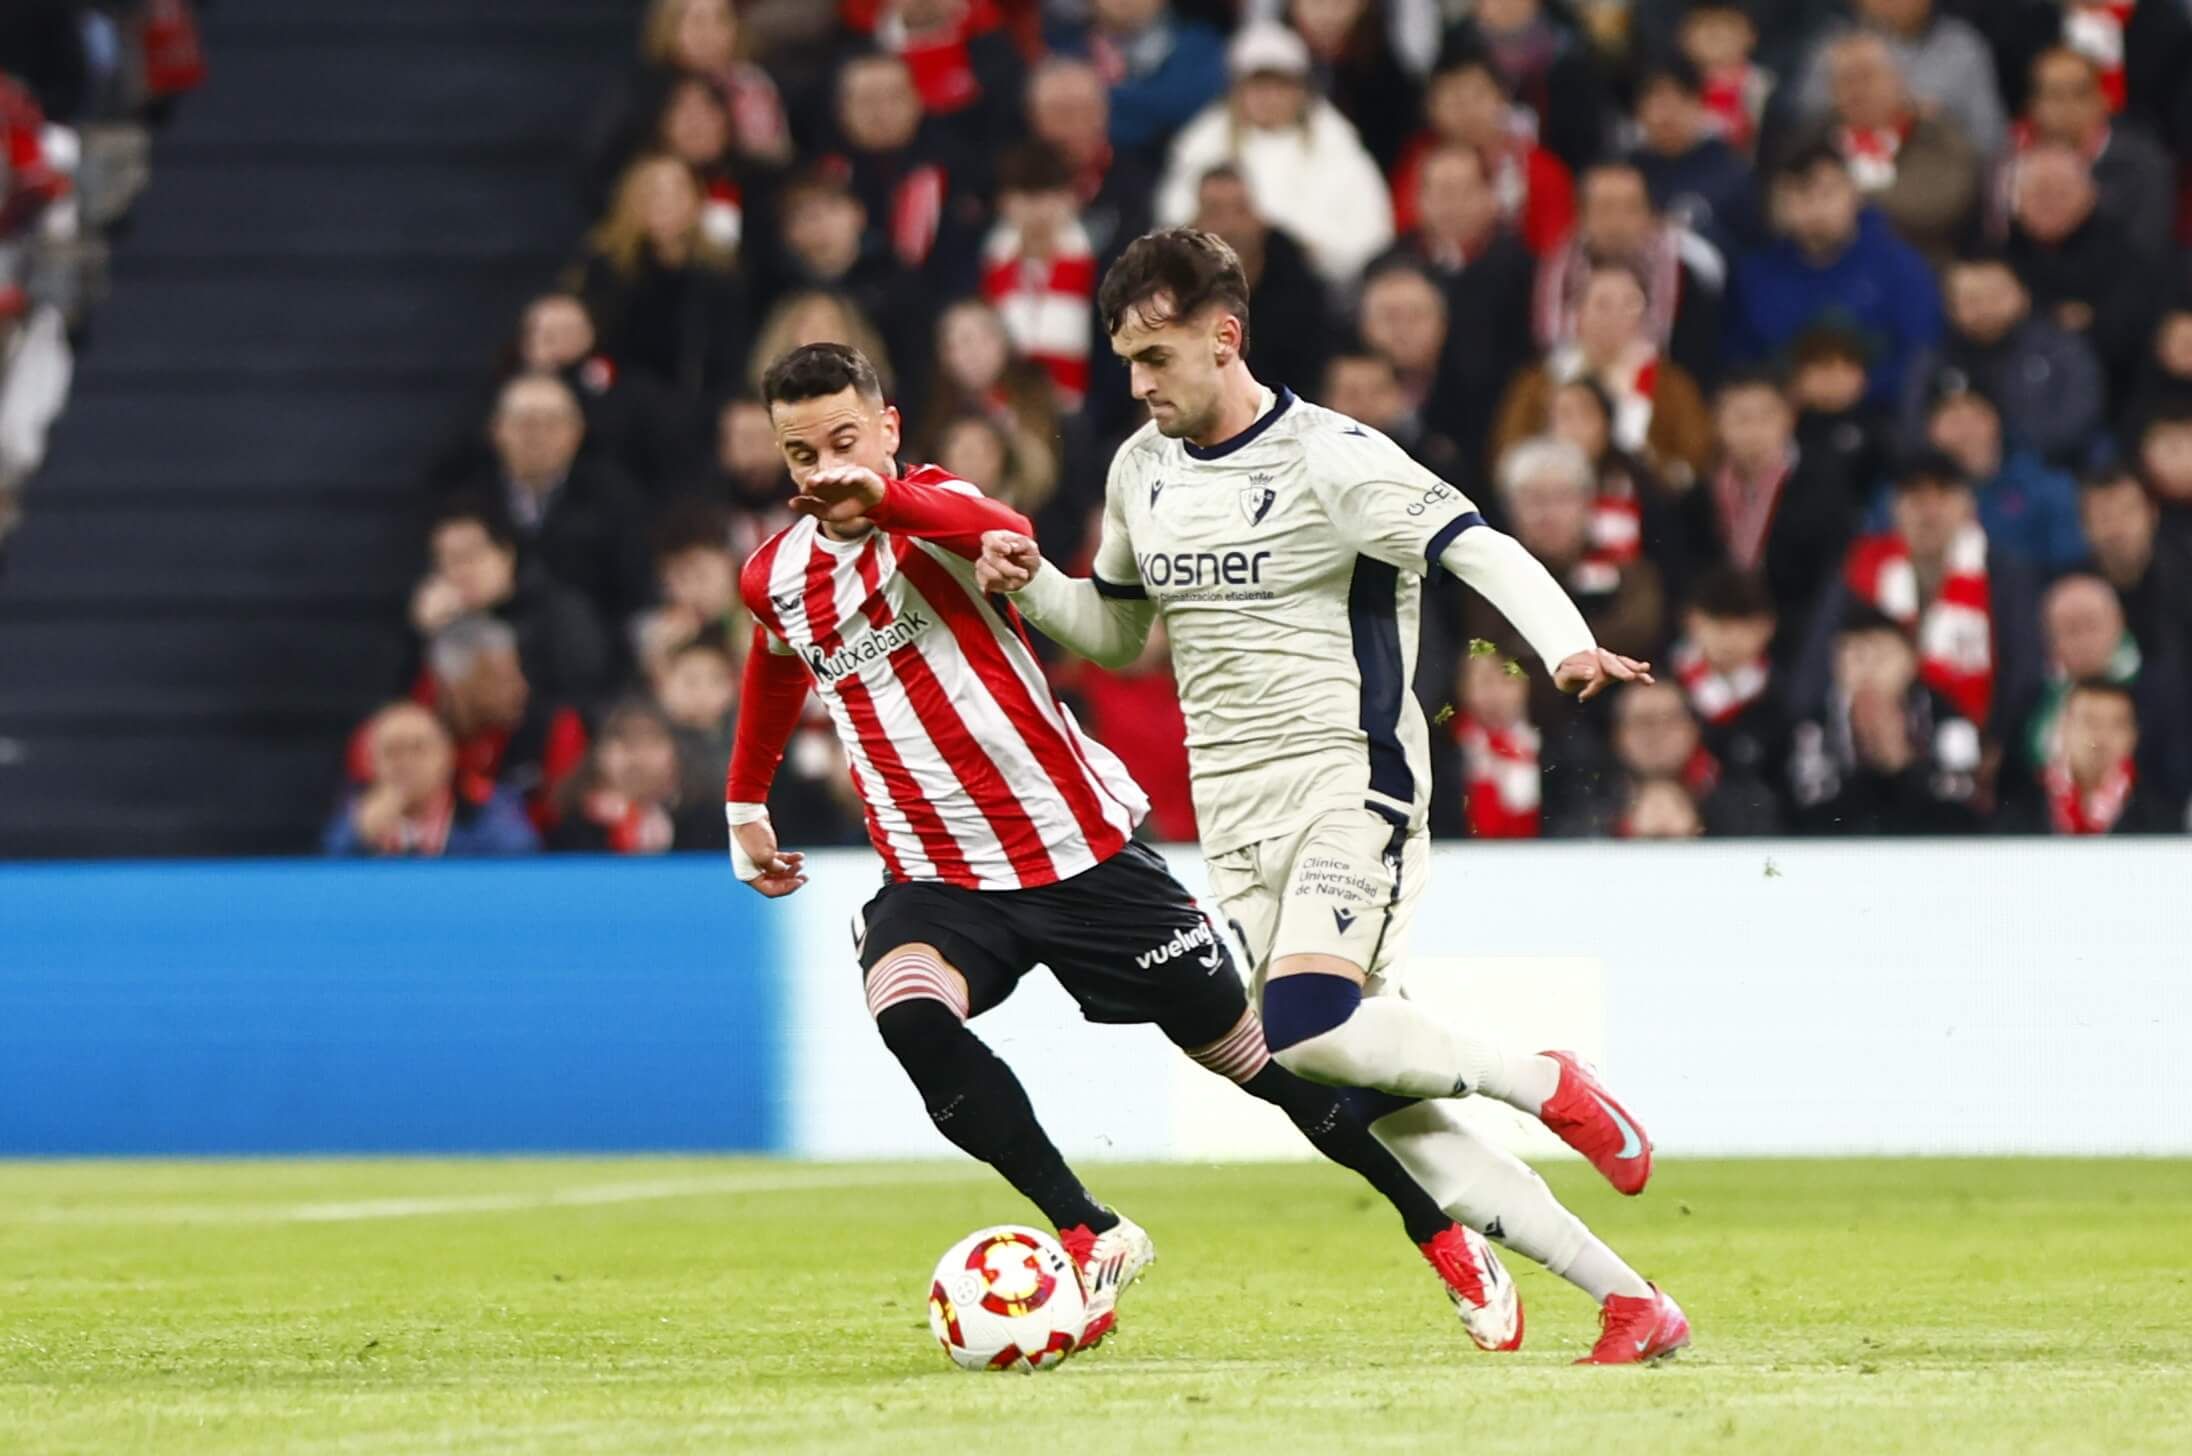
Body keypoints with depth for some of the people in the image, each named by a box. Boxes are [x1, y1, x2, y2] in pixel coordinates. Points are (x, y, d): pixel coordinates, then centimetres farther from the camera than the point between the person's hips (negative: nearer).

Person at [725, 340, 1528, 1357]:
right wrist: (745, 804, 36)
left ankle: (1445, 1237, 25)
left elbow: (1006, 536, -41)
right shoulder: (775, 578, 3)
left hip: (1081, 850, -4)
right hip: (936, 880, 4)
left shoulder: (928, 512, -14)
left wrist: (885, 499, -59)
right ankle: (1092, 1240, -22)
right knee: (909, 1013, -30)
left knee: (1247, 1047, 5)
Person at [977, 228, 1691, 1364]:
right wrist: (1031, 588, 3)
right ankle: (1629, 1301, 1)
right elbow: (1119, 630, 24)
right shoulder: (1140, 470, 11)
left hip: (1350, 789, -7)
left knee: (1306, 1028, -30)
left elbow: (1481, 550, -20)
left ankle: (1543, 1084, -4)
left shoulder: (1329, 459, -11)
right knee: (1370, 1108, -3)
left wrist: (1567, 645, -38)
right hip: (1235, 821, 7)